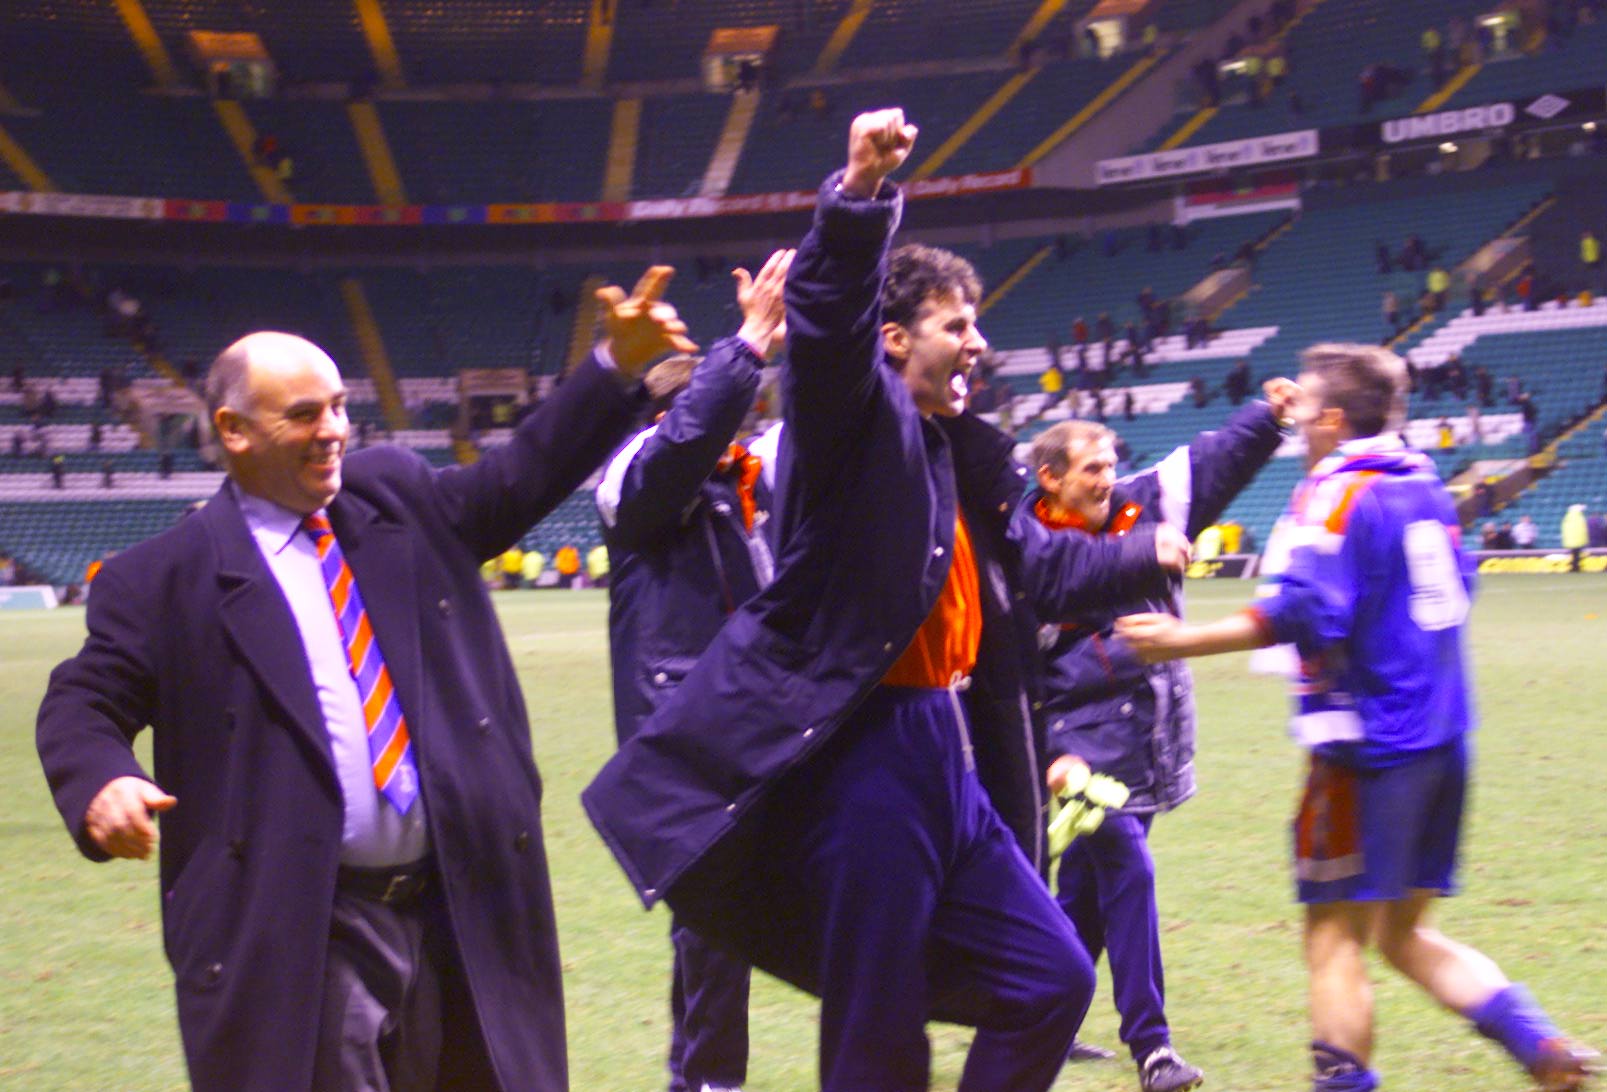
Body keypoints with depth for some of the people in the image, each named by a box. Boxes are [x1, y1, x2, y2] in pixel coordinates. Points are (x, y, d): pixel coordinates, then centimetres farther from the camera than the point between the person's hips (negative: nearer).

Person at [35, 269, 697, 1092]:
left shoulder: (396, 497, 11)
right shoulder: (169, 576, -2)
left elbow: (523, 476, 11)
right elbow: (84, 702, 1)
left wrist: (618, 364, -1)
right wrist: (101, 783, -21)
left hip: (460, 908, 5)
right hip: (302, 941, -5)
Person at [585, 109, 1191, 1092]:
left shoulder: (958, 453, 18)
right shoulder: (854, 414, -5)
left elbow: (1028, 567, 34)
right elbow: (829, 319, -27)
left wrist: (1143, 555, 47)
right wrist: (859, 195, -43)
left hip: (947, 754, 9)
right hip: (863, 754, -9)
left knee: (1052, 980, 12)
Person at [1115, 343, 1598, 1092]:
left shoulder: (1336, 494, -12)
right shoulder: (1423, 484, 11)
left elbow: (1302, 611, -24)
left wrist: (1184, 641, -23)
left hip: (1368, 746, -8)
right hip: (1441, 741, 8)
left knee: (1334, 935, 0)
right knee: (1403, 931, 17)